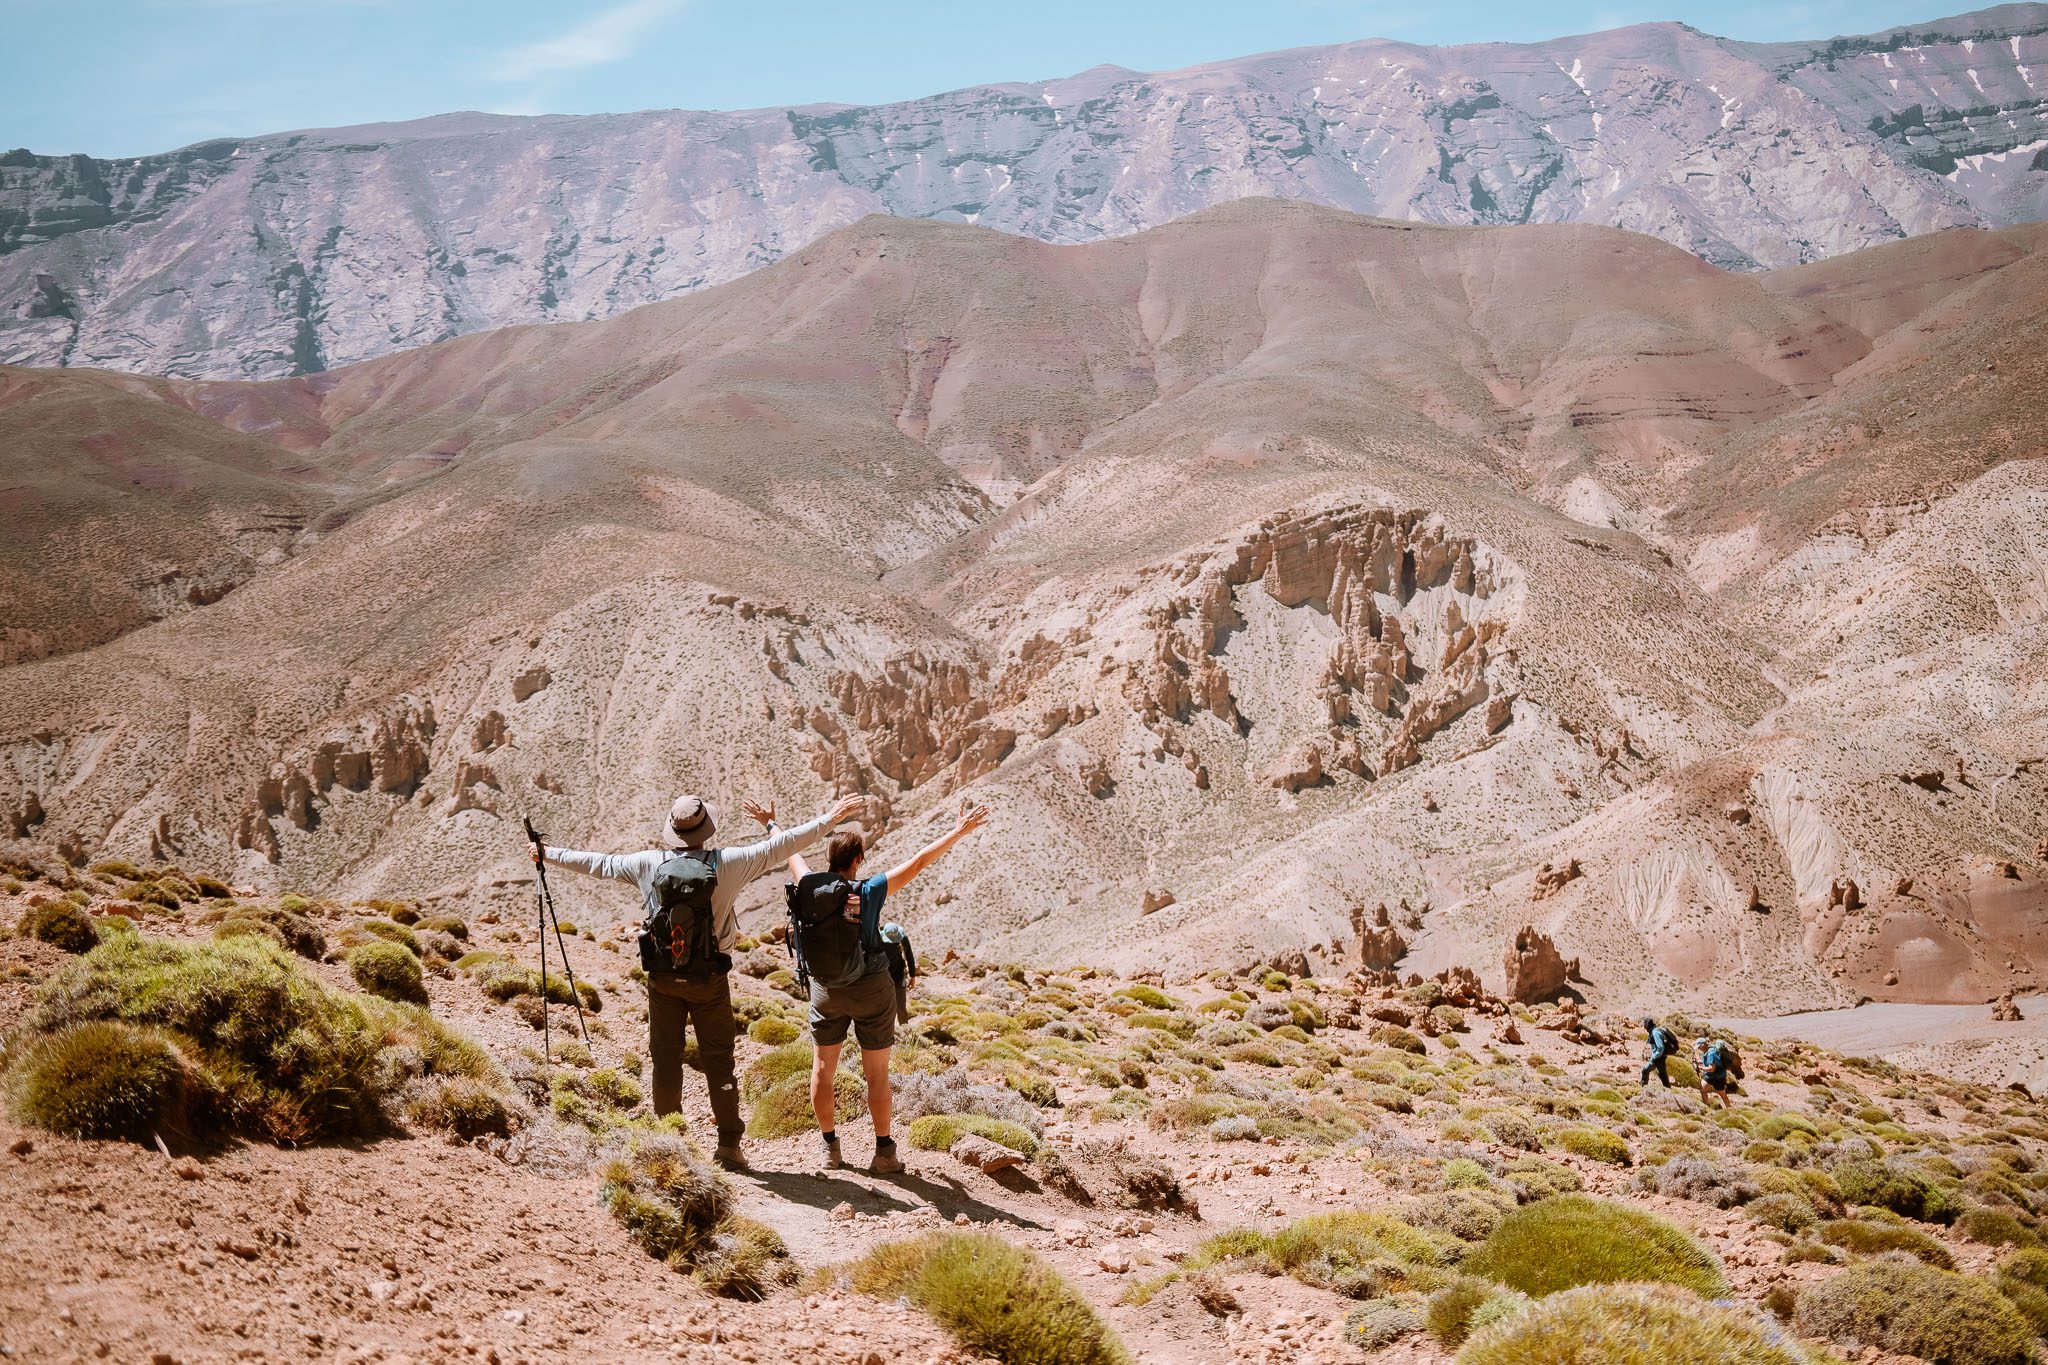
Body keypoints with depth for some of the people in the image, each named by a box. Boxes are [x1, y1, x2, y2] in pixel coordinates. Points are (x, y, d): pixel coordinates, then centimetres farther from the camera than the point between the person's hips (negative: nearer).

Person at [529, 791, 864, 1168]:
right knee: (718, 1058, 4)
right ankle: (729, 1143, 5)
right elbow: (779, 846, -3)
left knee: (665, 1057, 9)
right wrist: (829, 819, 6)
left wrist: (547, 853, 21)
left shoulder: (648, 864, -4)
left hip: (664, 976, 2)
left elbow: (597, 863, 7)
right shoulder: (726, 863, -9)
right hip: (711, 976, -1)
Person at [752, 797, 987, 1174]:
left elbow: (791, 853, 11)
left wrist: (771, 825, 29)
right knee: (877, 1074, 7)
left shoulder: (811, 887, -8)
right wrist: (959, 831, -10)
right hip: (872, 990, -3)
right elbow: (918, 862, -16)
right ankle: (884, 1152, 12)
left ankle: (829, 1148, 20)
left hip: (825, 991, 3)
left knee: (822, 1069, 14)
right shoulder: (870, 891, -17)